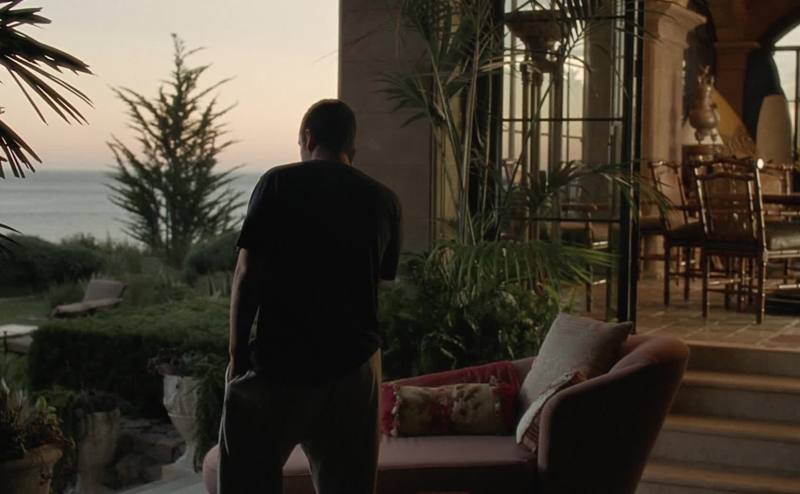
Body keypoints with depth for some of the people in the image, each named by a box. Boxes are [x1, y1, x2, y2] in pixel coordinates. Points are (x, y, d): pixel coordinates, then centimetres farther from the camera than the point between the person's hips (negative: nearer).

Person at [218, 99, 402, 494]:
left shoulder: (280, 183, -4)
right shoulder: (384, 201, 6)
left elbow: (248, 275, -8)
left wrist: (236, 354, -1)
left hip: (280, 359, -3)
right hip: (354, 362, 3)